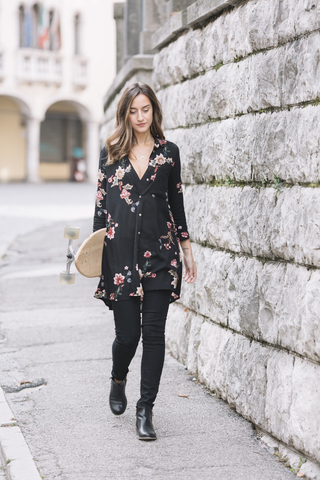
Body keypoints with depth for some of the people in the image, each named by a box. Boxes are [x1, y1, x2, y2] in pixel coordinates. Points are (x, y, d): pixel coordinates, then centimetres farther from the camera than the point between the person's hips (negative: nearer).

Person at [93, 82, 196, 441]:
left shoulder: (168, 152, 8)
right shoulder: (111, 153, 7)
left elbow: (176, 202, 12)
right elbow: (101, 203, 9)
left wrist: (186, 249, 11)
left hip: (159, 253, 1)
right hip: (121, 252, 0)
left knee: (153, 332, -2)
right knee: (128, 333, 0)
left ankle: (145, 410, 7)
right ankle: (118, 381, 33)